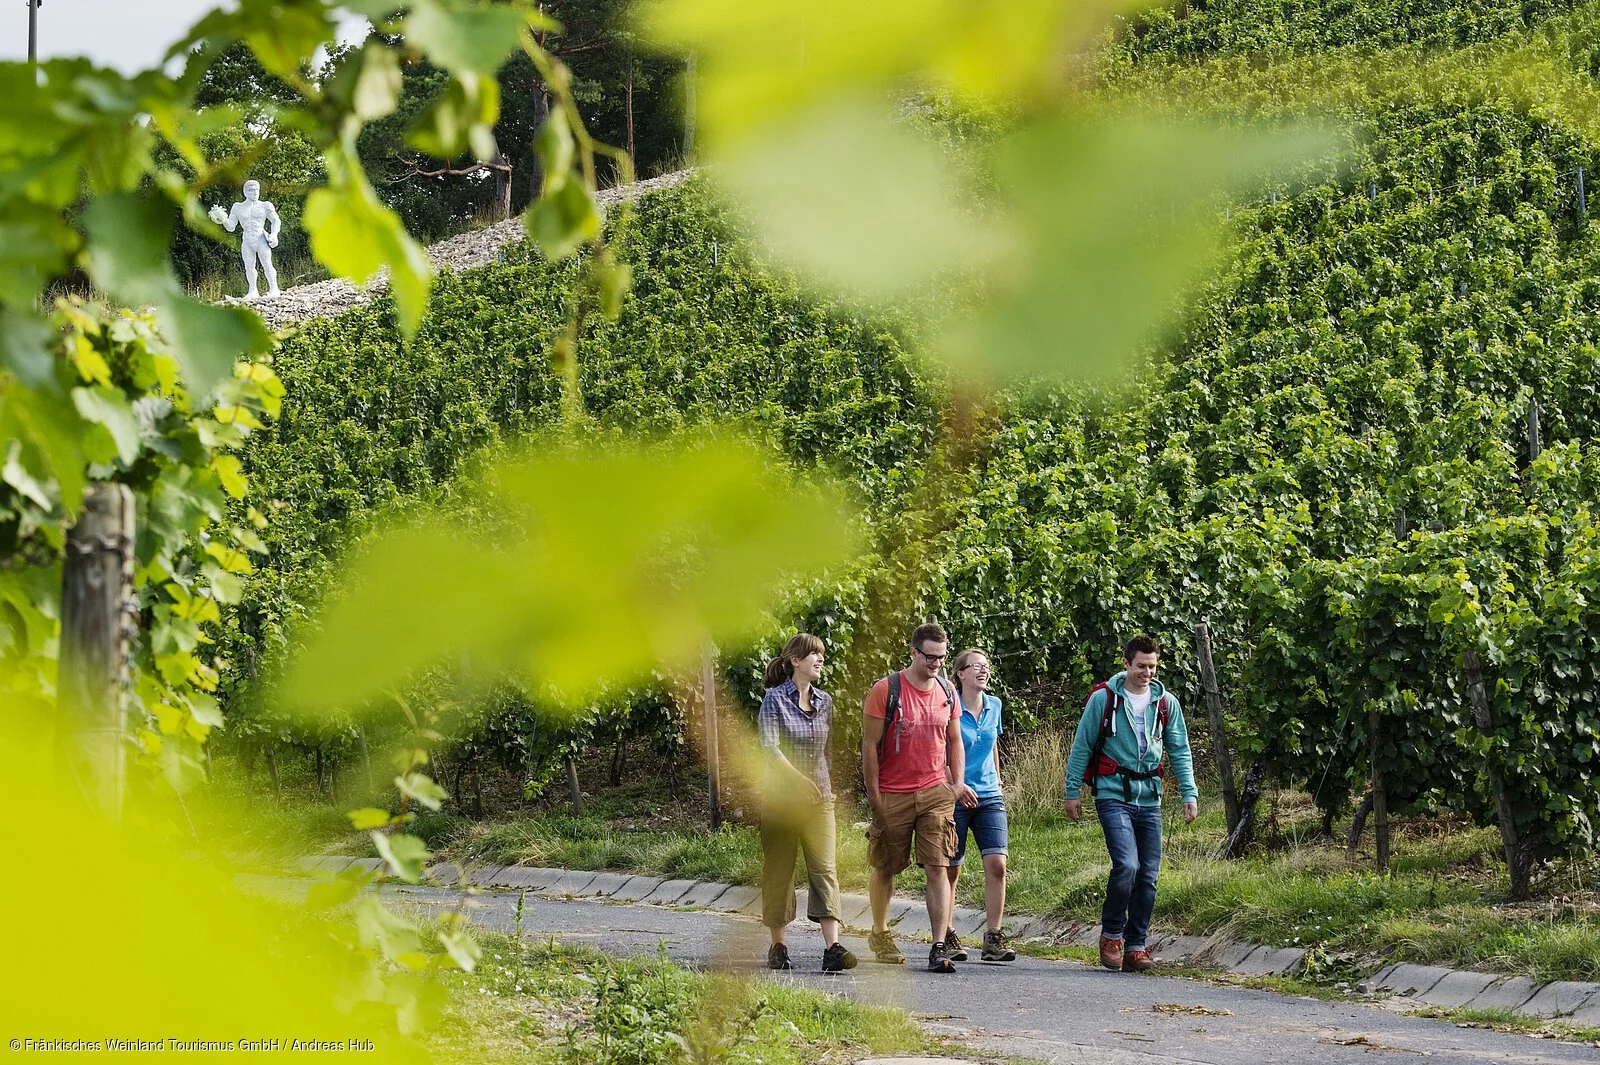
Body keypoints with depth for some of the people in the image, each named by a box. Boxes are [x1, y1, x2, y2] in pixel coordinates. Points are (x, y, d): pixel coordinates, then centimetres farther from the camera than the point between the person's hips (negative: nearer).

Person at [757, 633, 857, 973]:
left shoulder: (824, 701, 11)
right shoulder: (775, 699, -5)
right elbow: (769, 747, -15)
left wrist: (828, 785, 15)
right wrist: (799, 779, -23)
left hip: (819, 798, 4)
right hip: (781, 796, -4)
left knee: (825, 867, -9)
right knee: (779, 871, 4)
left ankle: (832, 948, -17)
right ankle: (778, 947, 16)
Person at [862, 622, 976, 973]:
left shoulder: (947, 692, 8)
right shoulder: (886, 690, -7)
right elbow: (870, 744, -5)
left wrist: (958, 783, 6)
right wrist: (873, 796, -8)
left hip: (936, 793, 3)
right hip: (892, 795, -3)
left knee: (938, 868, -8)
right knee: (885, 868, 10)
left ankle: (939, 948, -12)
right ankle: (879, 934, 32)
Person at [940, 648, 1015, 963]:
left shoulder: (994, 706, 8)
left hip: (989, 797, 4)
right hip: (954, 796, -4)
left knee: (997, 863, -10)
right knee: (951, 869, 3)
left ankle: (994, 939, -7)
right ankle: (947, 936, 16)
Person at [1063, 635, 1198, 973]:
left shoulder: (1166, 703, 8)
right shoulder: (1103, 699, -2)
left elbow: (1180, 751, 12)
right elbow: (1082, 747, 3)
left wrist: (1189, 793, 3)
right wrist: (1072, 791, 1)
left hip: (1149, 800, 4)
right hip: (1113, 796, -4)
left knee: (1148, 876, 3)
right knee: (1126, 865, -19)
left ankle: (1135, 947, 12)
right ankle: (1111, 935, 1)